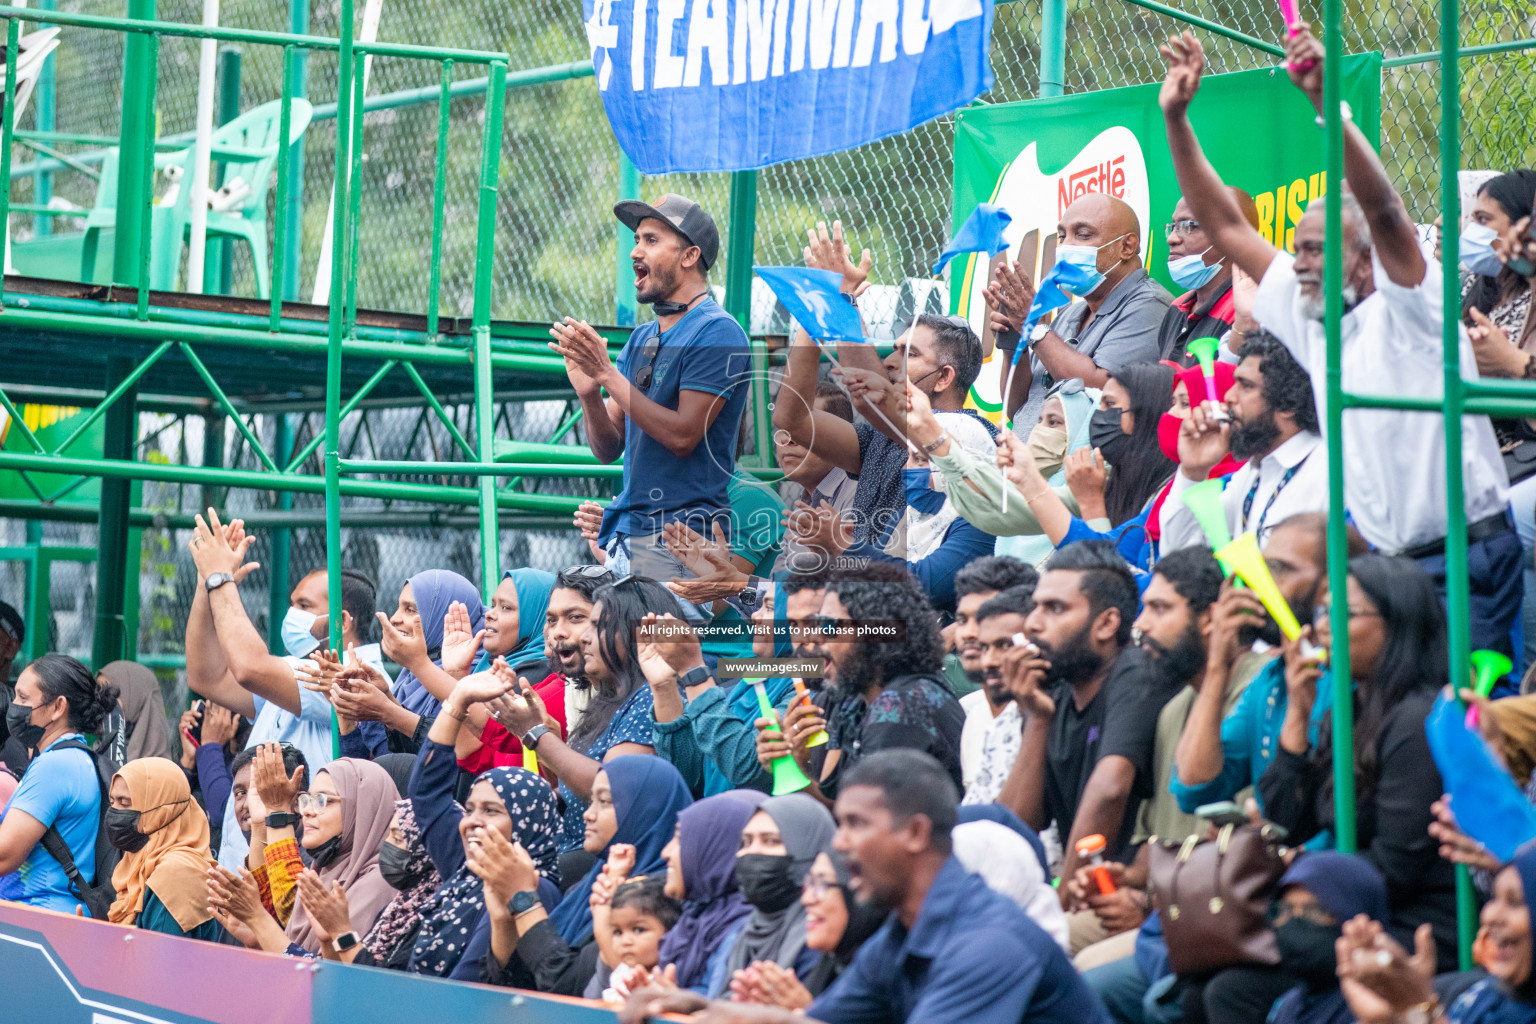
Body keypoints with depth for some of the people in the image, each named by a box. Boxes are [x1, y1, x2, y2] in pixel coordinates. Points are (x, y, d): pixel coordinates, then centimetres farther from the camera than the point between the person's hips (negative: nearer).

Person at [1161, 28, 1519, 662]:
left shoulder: (1405, 309, -7)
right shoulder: (1308, 316, 11)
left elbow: (1381, 206, -24)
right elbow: (1222, 224, 12)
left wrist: (1327, 102, -33)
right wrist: (1175, 117, 4)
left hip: (1465, 560, -6)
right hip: (1380, 559, 6)